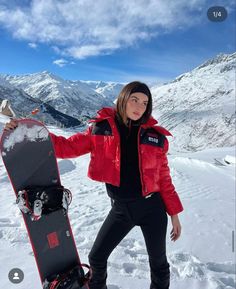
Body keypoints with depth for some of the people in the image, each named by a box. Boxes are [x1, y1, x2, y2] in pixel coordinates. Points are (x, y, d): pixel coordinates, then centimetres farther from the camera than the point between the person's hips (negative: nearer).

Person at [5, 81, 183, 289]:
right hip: (121, 209, 1)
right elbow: (70, 147, -6)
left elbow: (164, 178, 1)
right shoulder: (102, 128, -5)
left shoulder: (155, 136, -4)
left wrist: (174, 214, 3)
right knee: (97, 257, 14)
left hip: (152, 207, 0)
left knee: (158, 262, 17)